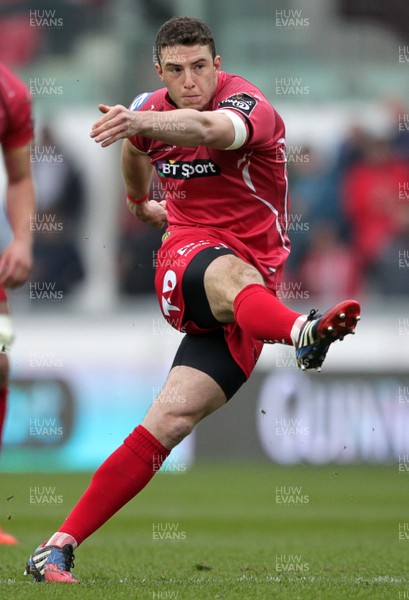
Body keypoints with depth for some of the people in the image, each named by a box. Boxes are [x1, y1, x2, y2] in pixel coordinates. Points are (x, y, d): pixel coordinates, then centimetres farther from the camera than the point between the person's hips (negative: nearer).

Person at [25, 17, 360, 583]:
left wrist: (139, 121, -59)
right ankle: (301, 332, -75)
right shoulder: (152, 111, 6)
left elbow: (210, 129, -41)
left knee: (170, 422, -13)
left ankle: (58, 548, -10)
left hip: (254, 283, -2)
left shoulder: (248, 105, -15)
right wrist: (142, 204, 50)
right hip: (186, 258, 2)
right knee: (233, 274, -38)